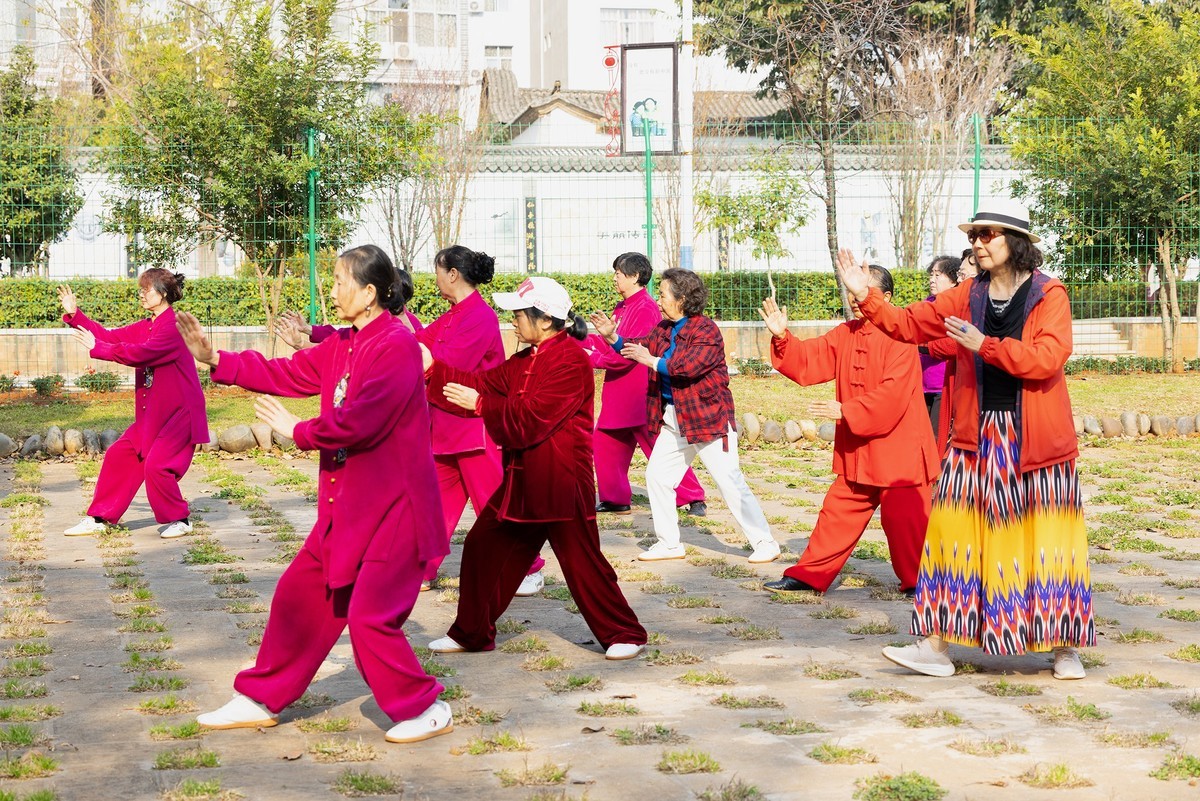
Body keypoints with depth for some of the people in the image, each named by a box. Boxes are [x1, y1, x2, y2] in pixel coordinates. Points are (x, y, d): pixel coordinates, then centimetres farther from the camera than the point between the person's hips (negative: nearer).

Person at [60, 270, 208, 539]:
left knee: (156, 466, -15)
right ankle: (98, 519, 17)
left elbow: (140, 353, -26)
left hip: (179, 414, -10)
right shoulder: (144, 327, 12)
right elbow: (110, 336, 12)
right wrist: (74, 314, 5)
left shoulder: (174, 326, -18)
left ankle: (179, 520, 6)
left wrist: (97, 347, -20)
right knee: (119, 456, 8)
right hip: (152, 414, 10)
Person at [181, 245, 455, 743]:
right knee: (301, 595, 14)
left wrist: (297, 430, -11)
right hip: (347, 505, 9)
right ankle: (260, 701, 26)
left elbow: (359, 421, -25)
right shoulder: (341, 345, 11)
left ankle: (424, 710, 11)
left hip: (392, 507, -9)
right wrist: (214, 359, 6)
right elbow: (288, 375, 12)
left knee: (370, 617, -8)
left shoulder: (397, 345, -19)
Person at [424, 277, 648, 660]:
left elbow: (533, 416, -22)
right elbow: (484, 385, 14)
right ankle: (470, 633, 23)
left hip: (560, 483, -9)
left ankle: (626, 635, 10)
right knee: (482, 548, 11)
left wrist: (481, 404, -16)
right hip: (522, 479, 9)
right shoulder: (524, 361, 13)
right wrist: (433, 367, 9)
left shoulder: (571, 360, -17)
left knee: (582, 561, -3)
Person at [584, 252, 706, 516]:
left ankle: (694, 499, 1)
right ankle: (615, 500, 21)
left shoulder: (646, 309, -17)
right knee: (605, 443, 11)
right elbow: (609, 343, 12)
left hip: (641, 395, -10)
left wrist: (591, 358, -17)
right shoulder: (622, 308, 13)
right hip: (619, 395, 10)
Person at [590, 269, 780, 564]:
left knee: (730, 481, -7)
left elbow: (690, 365, -27)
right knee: (657, 475, 9)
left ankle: (765, 544, 1)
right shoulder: (664, 329, 9)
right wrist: (612, 337, 0)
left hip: (708, 416, -9)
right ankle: (668, 543, 21)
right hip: (673, 418, 9)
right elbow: (639, 348, 14)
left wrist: (651, 360, -21)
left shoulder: (706, 330, -16)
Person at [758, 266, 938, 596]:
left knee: (904, 517, -1)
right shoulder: (846, 334, 7)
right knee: (838, 510, 12)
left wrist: (846, 411, -22)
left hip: (897, 450, -7)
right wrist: (782, 337, -12)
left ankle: (917, 581, 15)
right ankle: (809, 575, 18)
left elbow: (893, 393, -23)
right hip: (858, 451, 7)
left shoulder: (900, 338, -16)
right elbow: (808, 361, 5)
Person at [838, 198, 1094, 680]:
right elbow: (908, 325, 10)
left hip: (1036, 439, -4)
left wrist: (985, 345, -22)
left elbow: (1046, 357, -20)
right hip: (977, 437, 4)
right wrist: (866, 297, -1)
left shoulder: (1049, 295, -6)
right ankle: (936, 646, 7)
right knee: (955, 533, 1)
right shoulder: (968, 297, 8)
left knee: (1047, 539, 3)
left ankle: (1066, 649, 17)